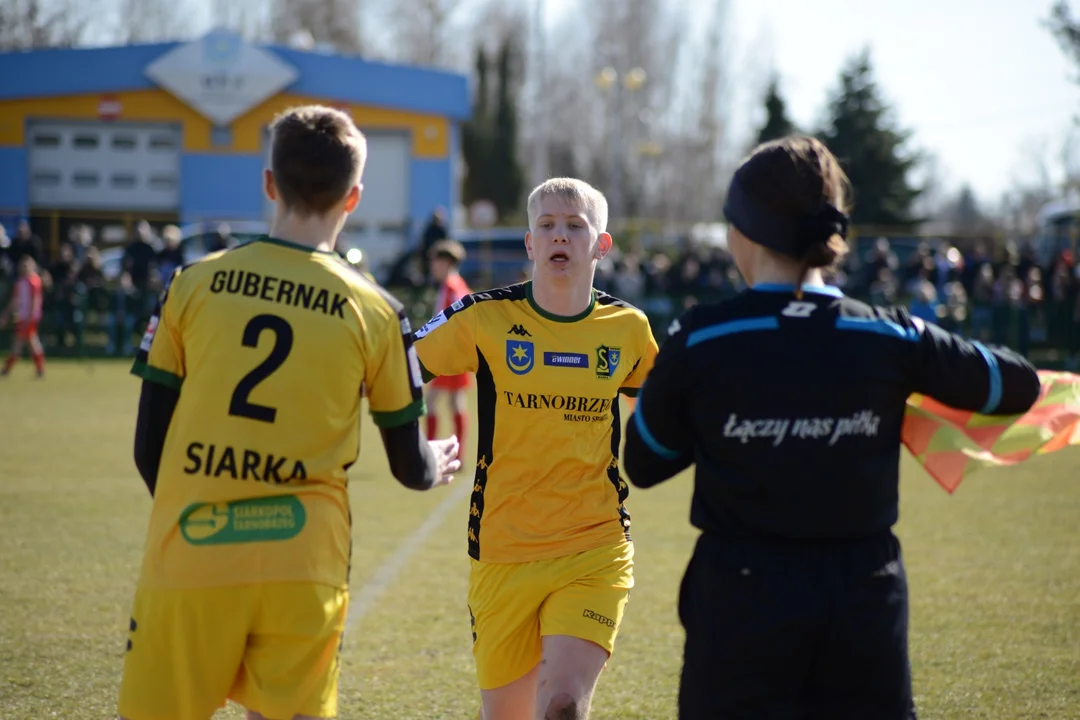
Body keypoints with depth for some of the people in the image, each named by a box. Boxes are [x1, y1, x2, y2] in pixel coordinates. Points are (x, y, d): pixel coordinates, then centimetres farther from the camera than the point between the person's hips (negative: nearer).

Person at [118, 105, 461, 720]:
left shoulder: (193, 284, 4)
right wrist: (438, 466, 35)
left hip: (189, 557, 0)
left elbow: (149, 445, 6)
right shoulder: (374, 312, 2)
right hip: (304, 568, 0)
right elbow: (411, 467, 11)